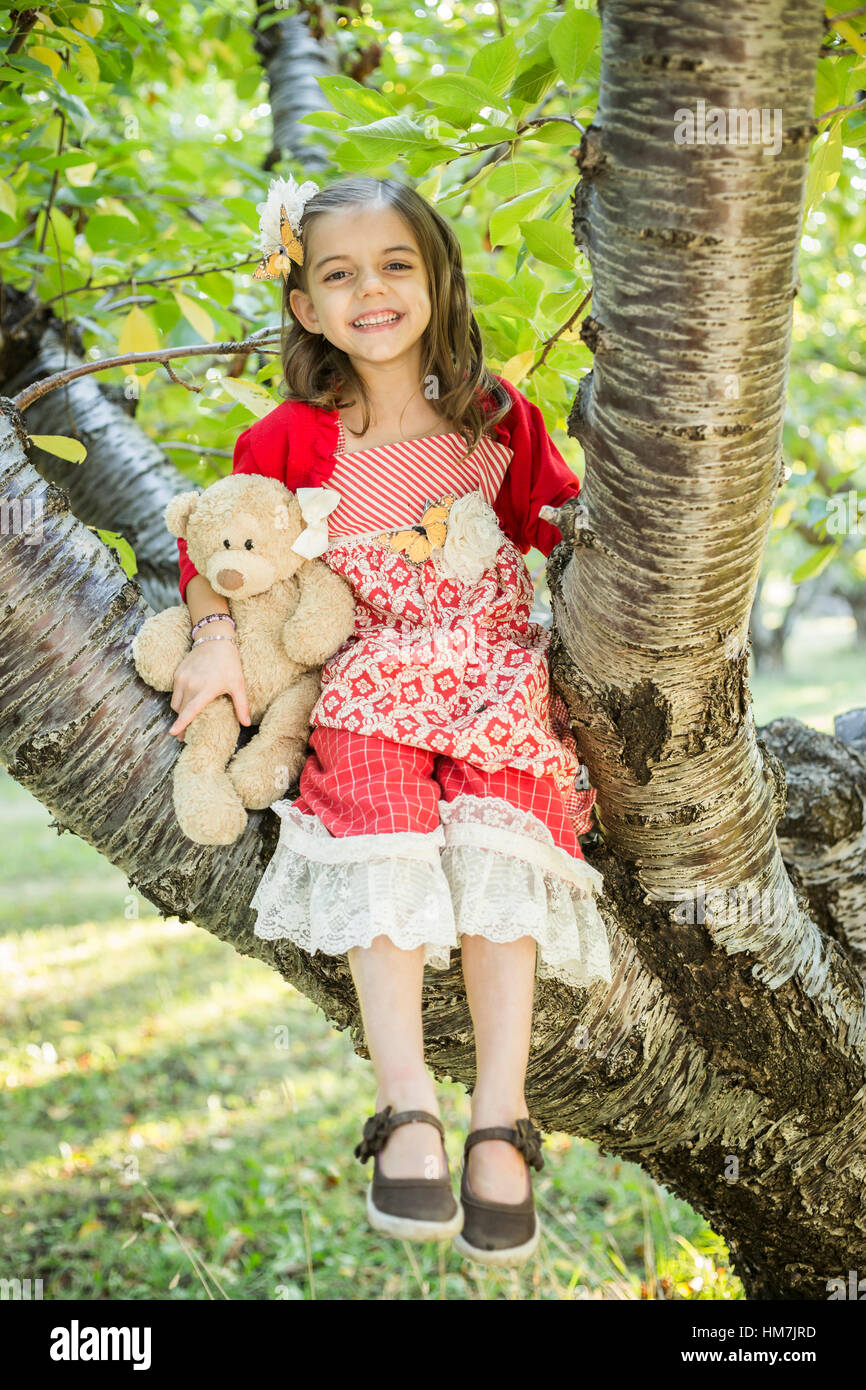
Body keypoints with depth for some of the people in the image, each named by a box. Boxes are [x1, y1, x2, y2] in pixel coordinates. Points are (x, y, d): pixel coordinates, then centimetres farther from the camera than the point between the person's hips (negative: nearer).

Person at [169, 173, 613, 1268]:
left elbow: (562, 522, 16)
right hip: (366, 677, -1)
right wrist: (215, 633, -2)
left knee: (498, 838, -27)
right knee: (381, 830, -30)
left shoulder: (495, 417, 6)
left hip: (496, 667, 1)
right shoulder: (291, 440, 3)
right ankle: (407, 1113, -35)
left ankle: (500, 1124, -30)